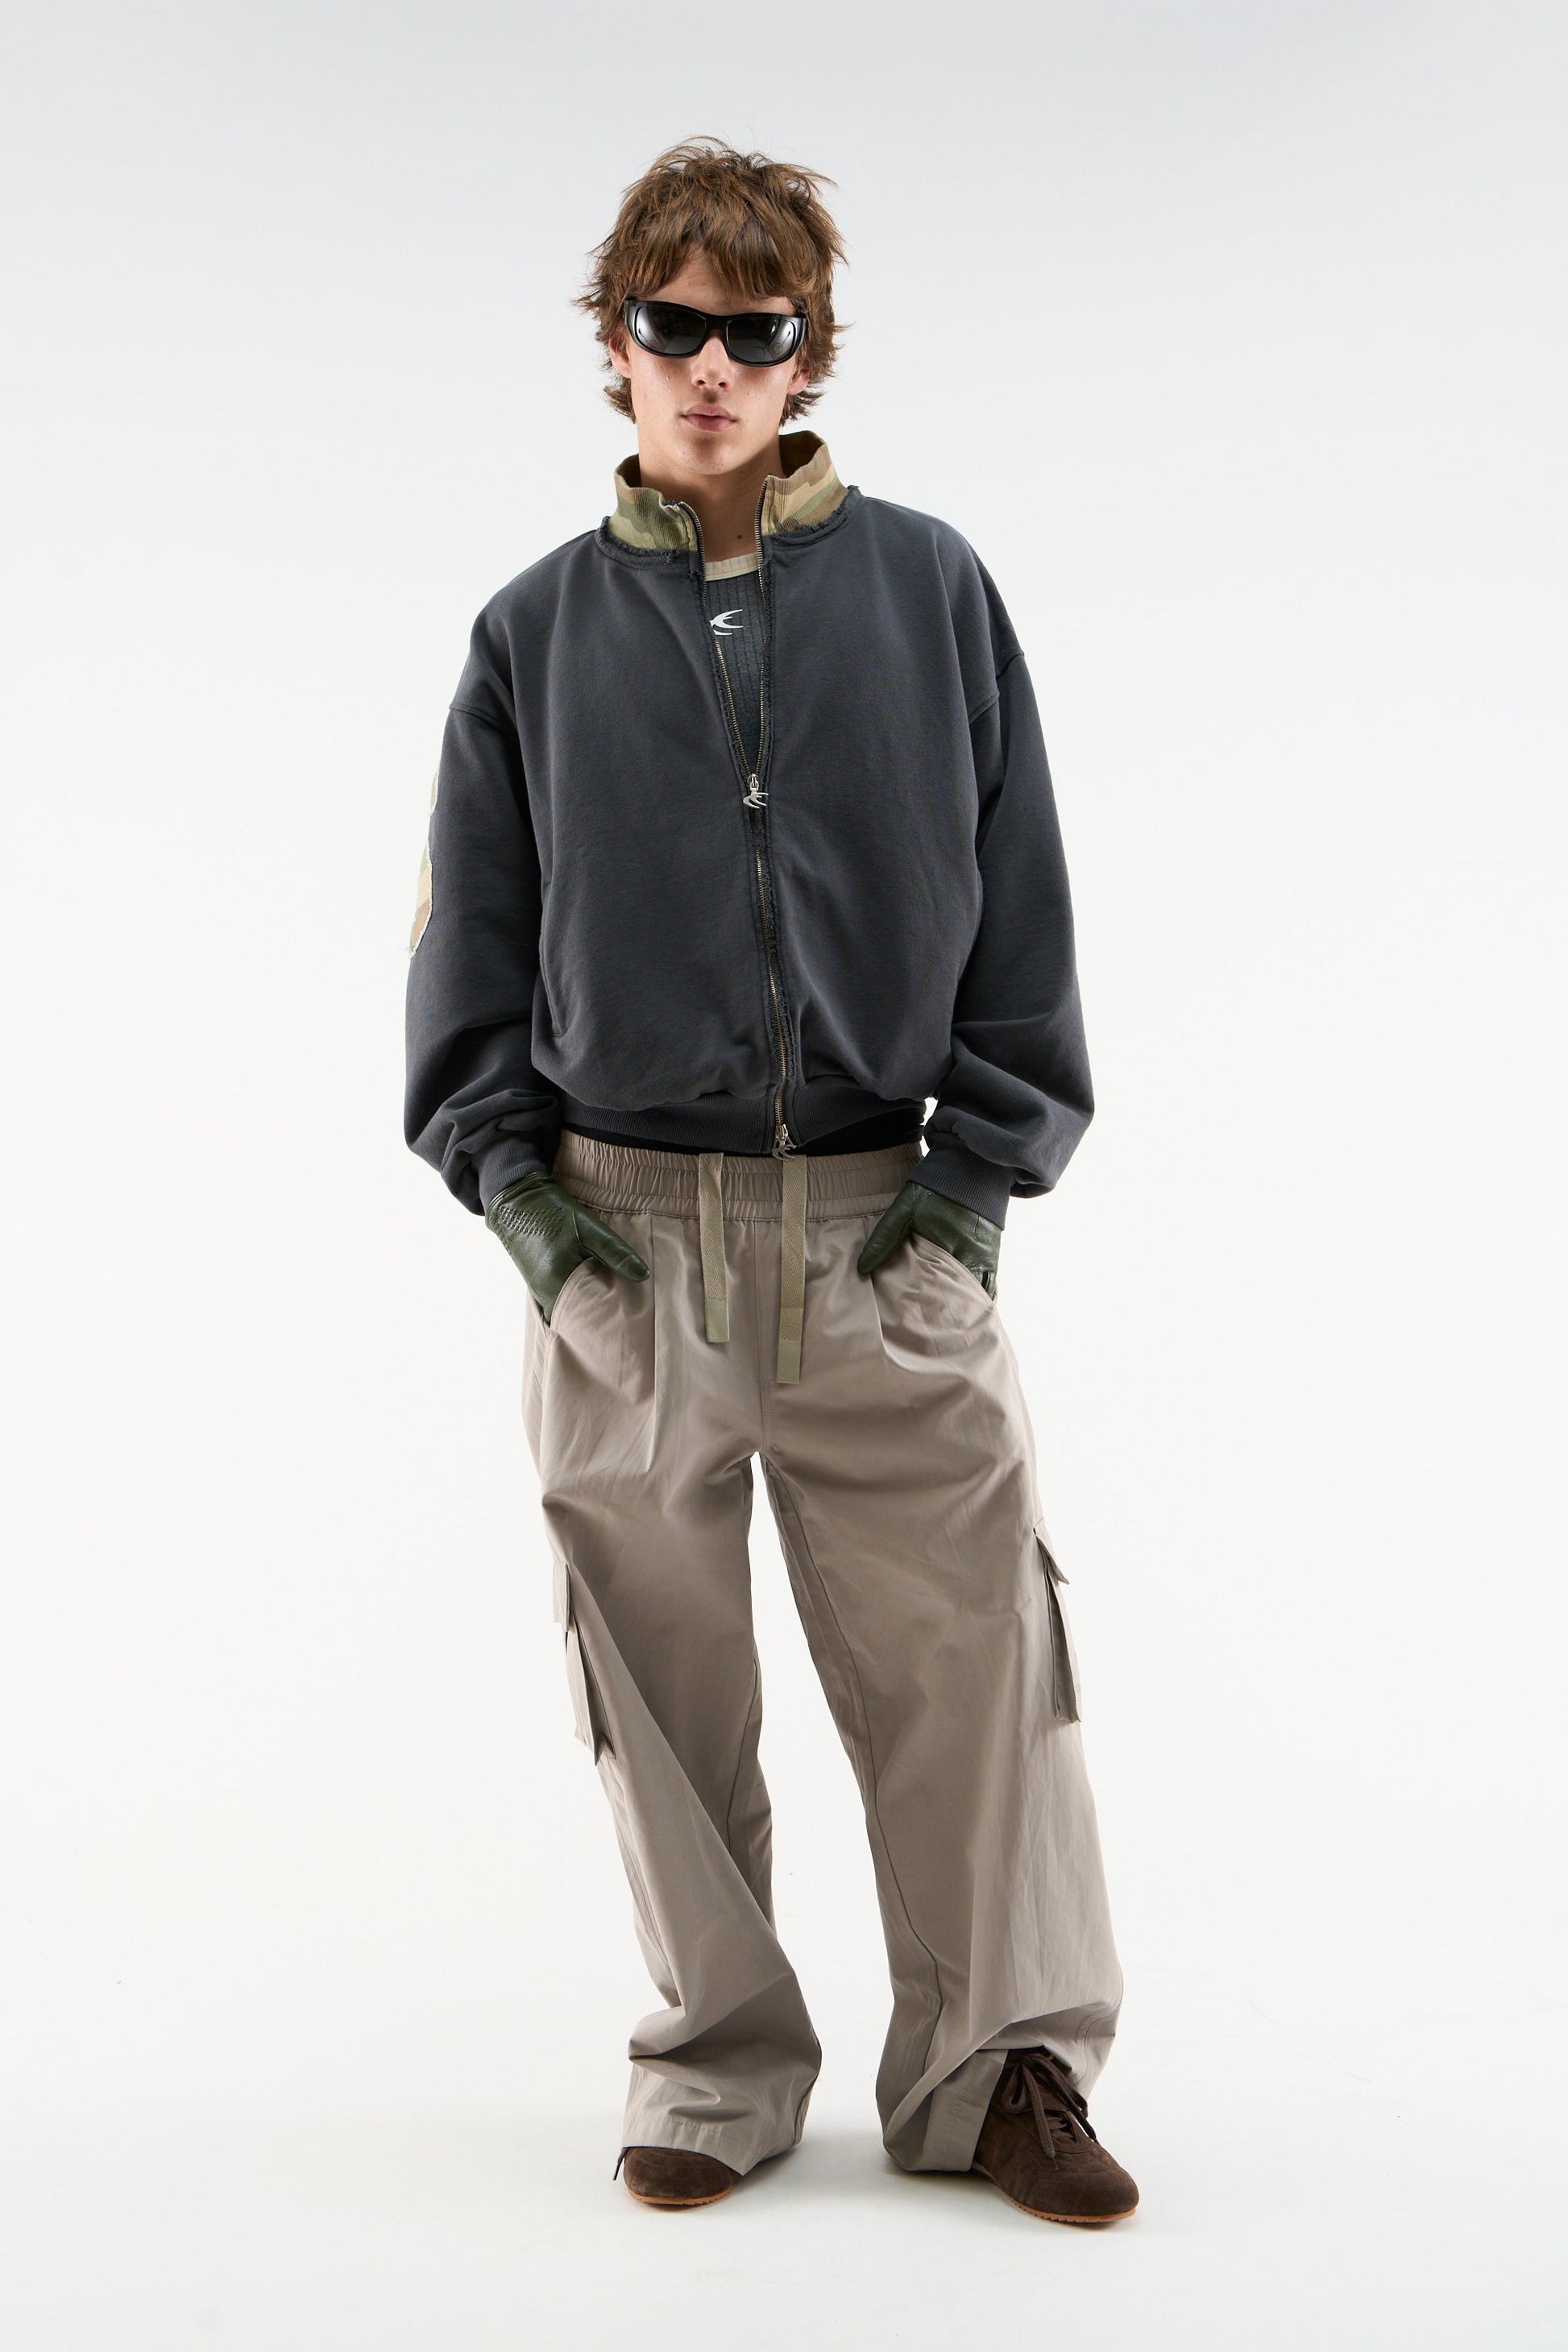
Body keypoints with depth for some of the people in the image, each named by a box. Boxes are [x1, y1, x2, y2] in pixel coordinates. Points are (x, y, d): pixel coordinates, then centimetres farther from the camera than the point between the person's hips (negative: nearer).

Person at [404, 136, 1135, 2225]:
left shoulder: (930, 591, 6)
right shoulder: (537, 633, 9)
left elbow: (1021, 907, 6)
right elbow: (469, 940, 12)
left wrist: (984, 1163, -2)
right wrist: (509, 1174, 0)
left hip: (885, 1228, -1)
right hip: (619, 1230, 1)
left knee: (968, 1654, 0)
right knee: (666, 1677, 7)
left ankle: (1003, 2065, 17)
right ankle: (719, 2068, 24)